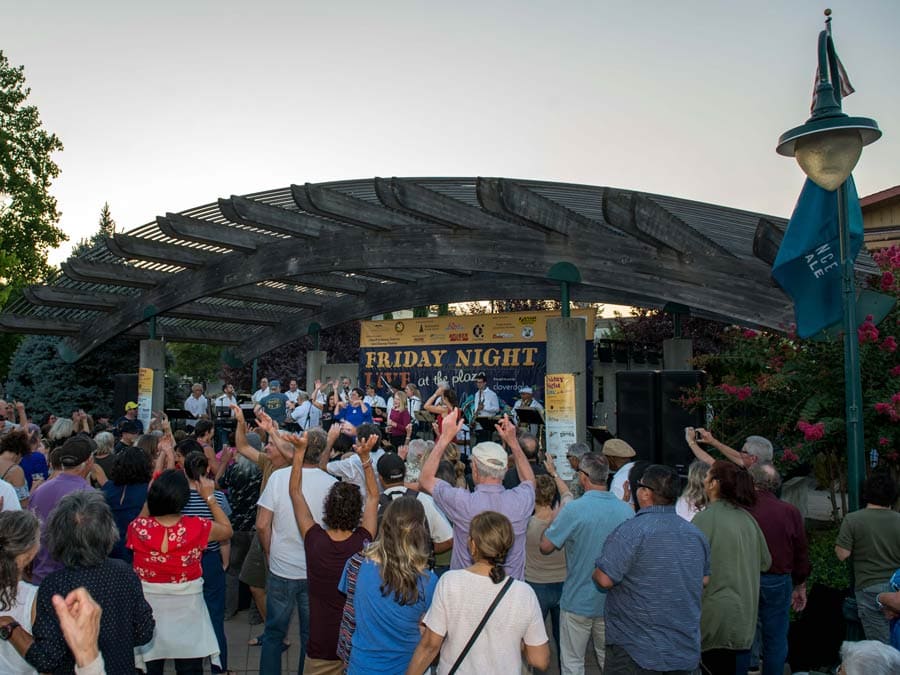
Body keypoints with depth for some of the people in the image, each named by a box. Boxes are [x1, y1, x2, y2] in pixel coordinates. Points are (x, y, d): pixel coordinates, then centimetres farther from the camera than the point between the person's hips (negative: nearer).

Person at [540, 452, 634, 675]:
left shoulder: (573, 510, -21)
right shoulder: (626, 510, -7)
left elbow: (545, 546, -13)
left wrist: (554, 519, 3)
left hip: (578, 602, -4)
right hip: (612, 603, 4)